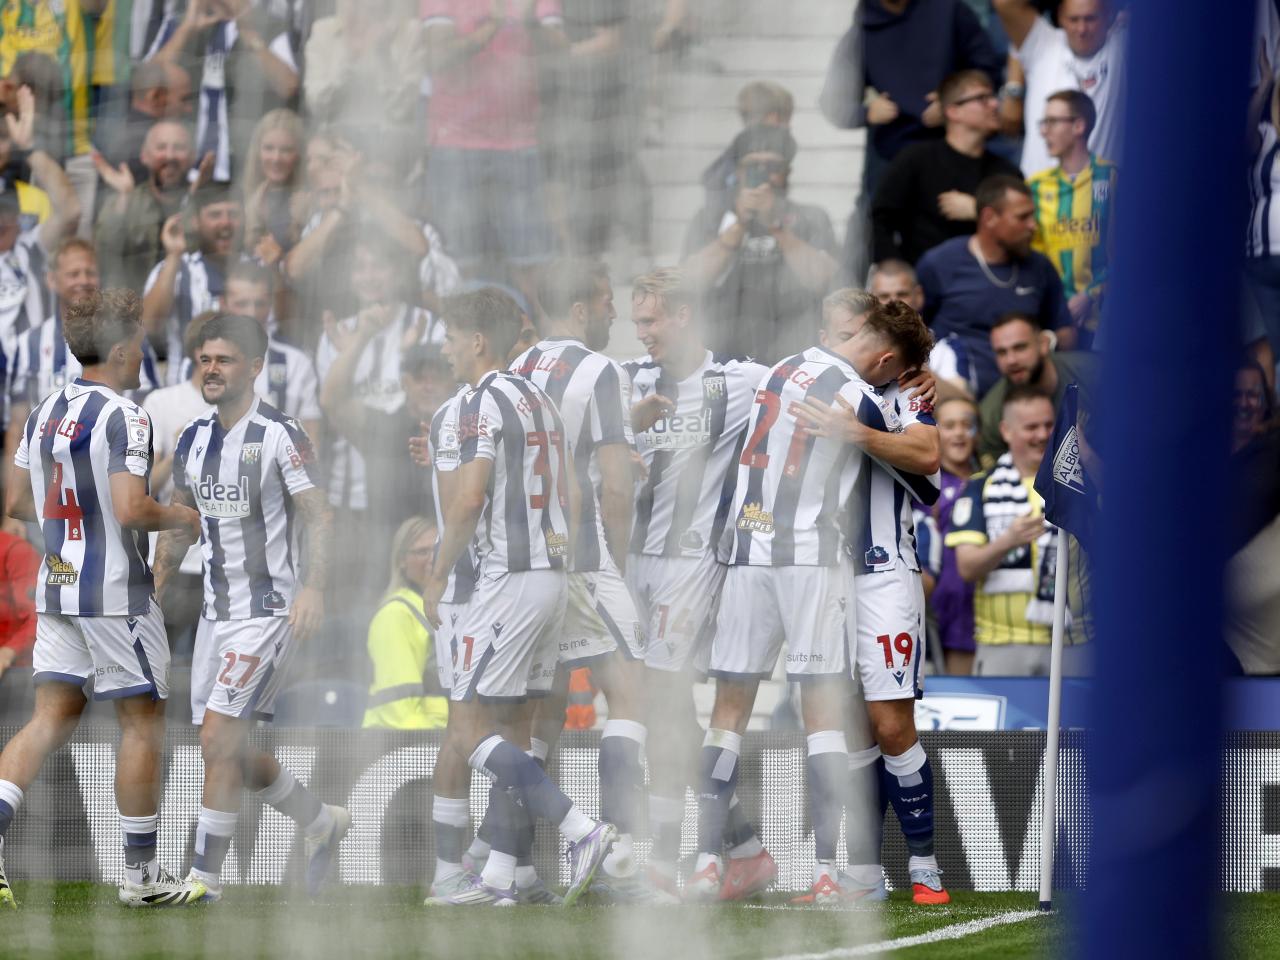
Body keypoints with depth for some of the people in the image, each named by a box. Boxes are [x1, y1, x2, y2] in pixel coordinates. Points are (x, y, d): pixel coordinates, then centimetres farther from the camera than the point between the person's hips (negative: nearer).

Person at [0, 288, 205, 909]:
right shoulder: (122, 417, -15)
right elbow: (131, 509, -23)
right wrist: (177, 517, -5)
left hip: (57, 584, 7)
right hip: (116, 592, -7)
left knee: (52, 717, 6)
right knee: (142, 722, 3)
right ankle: (141, 874, 7)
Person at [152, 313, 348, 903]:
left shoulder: (280, 436, -11)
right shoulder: (193, 439, 10)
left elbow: (318, 517, -13)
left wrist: (313, 588, -26)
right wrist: (153, 587, 15)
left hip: (269, 609, -8)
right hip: (216, 611, 8)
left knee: (219, 739, -14)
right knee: (230, 751, 10)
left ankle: (205, 877, -8)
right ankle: (321, 824, 32)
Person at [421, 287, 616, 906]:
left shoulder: (486, 402, -11)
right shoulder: (540, 402, 17)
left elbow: (469, 500, -18)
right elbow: (565, 500, 21)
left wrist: (438, 575, -9)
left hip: (509, 578, -10)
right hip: (553, 573, 10)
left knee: (471, 731, -8)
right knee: (505, 728, 12)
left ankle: (582, 831, -20)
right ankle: (498, 877, 10)